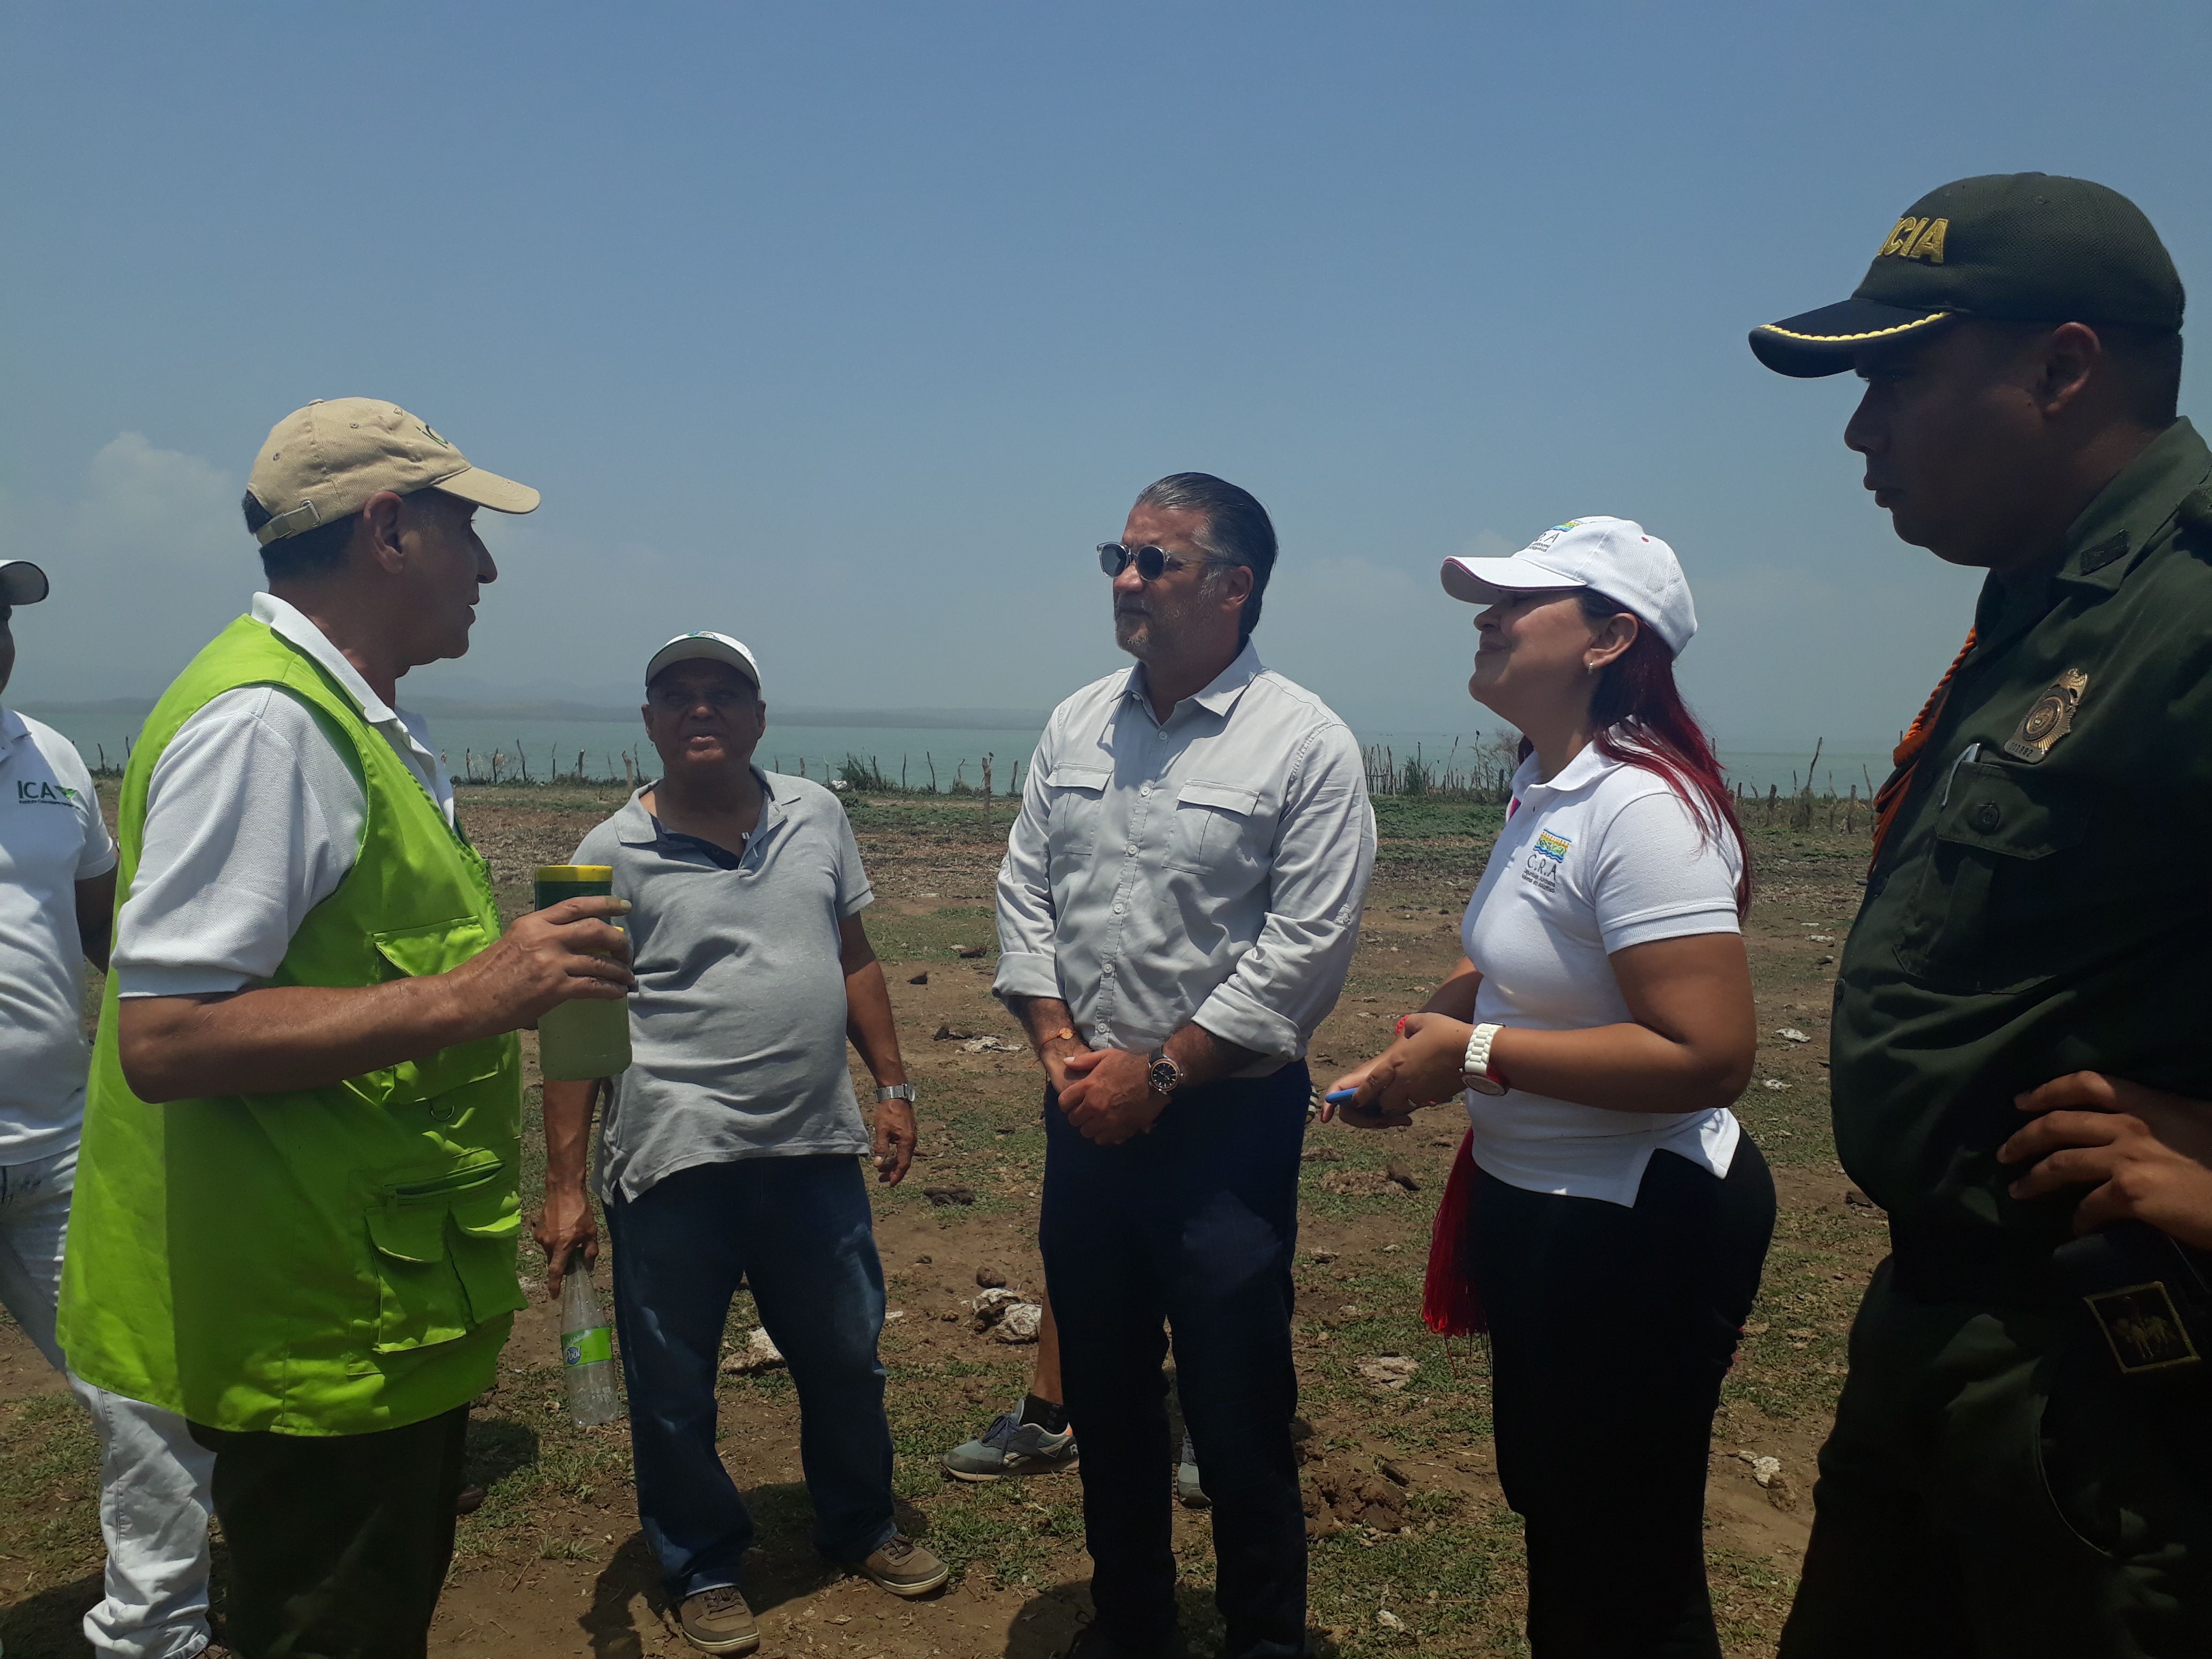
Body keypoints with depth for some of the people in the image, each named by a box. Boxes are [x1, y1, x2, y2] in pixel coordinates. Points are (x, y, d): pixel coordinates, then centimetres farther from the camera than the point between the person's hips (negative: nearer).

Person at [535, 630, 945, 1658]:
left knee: (847, 1358, 18)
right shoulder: (613, 856, -5)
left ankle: (859, 1527, 41)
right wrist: (564, 1185, -7)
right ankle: (703, 1570, 33)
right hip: (675, 1162, -3)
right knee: (673, 1388, 10)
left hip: (817, 1150, 4)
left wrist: (891, 1085, 9)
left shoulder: (816, 817, 6)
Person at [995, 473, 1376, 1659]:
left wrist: (1159, 1073, -14)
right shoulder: (1077, 726, 7)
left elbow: (1304, 947, -14)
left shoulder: (1306, 745, -10)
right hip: (1086, 1114, 6)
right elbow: (1024, 893, 9)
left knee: (1236, 1406, 4)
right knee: (1104, 1387, 17)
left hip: (1226, 1120, -5)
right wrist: (1060, 1046, -3)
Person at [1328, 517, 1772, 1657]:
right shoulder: (1541, 785, 6)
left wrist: (1476, 1053, -25)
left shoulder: (1643, 806, -24)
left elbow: (1707, 1055, -31)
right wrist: (1421, 1050, 4)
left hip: (1634, 1227, -9)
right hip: (1529, 1199, 9)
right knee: (1547, 1506, 27)